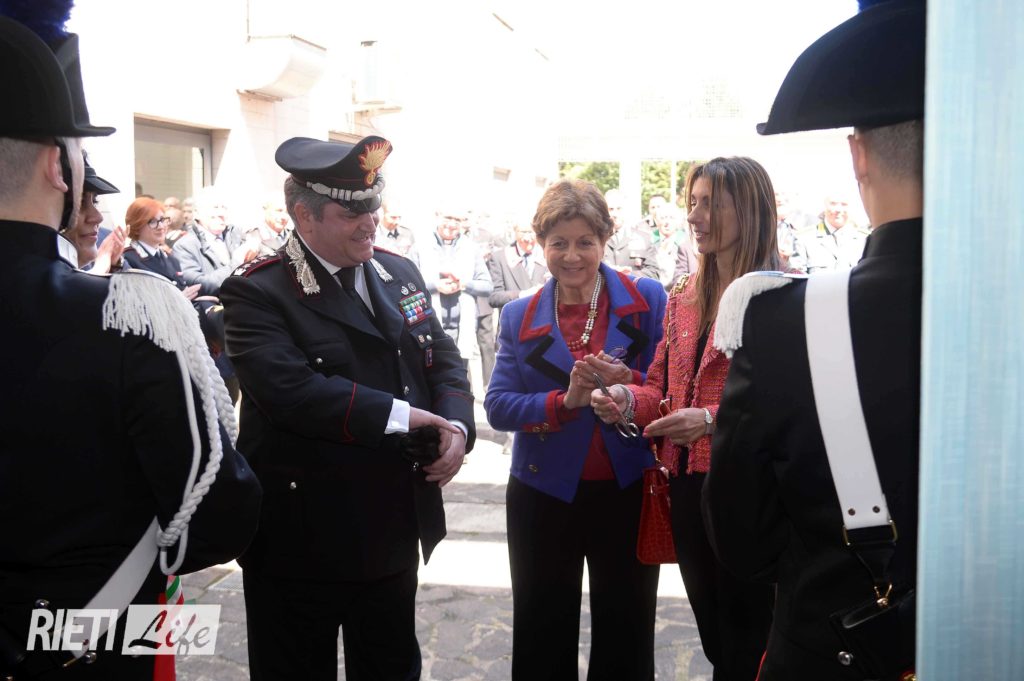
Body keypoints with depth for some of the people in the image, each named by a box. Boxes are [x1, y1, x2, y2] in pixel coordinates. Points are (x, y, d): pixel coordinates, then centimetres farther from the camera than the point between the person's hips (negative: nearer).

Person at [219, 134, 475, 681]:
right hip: (302, 541, -6)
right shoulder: (257, 293, -15)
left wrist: (456, 426, -11)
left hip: (395, 533, 7)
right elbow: (290, 390, -29)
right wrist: (400, 415, -23)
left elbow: (444, 360, 10)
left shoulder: (399, 273, 8)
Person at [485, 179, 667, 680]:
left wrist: (628, 383, -23)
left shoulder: (648, 300, -3)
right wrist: (564, 402, -21)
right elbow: (497, 407, -5)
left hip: (628, 492, -1)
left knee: (626, 639, 15)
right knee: (542, 641, 15)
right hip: (545, 495, 1)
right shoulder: (519, 316, 2)